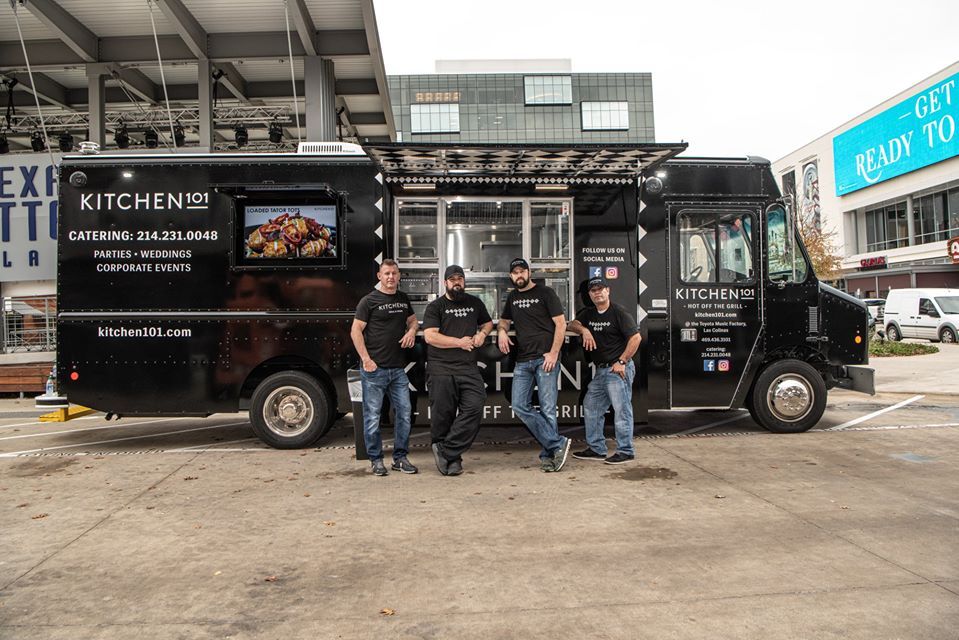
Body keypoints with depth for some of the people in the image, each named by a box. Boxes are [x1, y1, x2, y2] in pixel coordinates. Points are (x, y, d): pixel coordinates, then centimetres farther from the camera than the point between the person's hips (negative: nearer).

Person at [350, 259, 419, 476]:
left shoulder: (403, 299, 14)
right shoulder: (369, 300, -3)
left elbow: (412, 319, 29)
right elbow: (355, 330, -6)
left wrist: (411, 331, 5)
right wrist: (366, 359, -14)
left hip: (398, 368, 5)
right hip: (374, 368, -5)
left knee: (404, 412, 5)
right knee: (372, 415, 1)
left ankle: (400, 458, 17)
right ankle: (376, 460, 13)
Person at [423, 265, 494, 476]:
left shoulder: (475, 303, 18)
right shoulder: (435, 307, 4)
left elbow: (488, 322, 33)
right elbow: (430, 336, -8)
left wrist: (482, 333, 9)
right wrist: (459, 342, -8)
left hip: (469, 368, 3)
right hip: (441, 369, -3)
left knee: (475, 407, -13)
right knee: (443, 415, -1)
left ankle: (445, 451, -5)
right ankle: (452, 458, 15)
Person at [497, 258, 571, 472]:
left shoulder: (545, 293, 0)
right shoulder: (512, 297, 17)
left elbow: (561, 323, -4)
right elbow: (504, 320, 30)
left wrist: (553, 353, -13)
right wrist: (502, 331, 5)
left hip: (545, 358, -6)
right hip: (522, 360, 6)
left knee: (547, 409, -4)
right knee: (520, 406, -5)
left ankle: (548, 454, 7)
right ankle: (558, 444, -2)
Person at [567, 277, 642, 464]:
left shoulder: (619, 312, -9)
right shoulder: (589, 313, 14)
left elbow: (636, 338, -15)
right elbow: (572, 325, 6)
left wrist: (621, 361, -17)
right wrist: (584, 330, -15)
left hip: (618, 369, -9)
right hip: (600, 370, 9)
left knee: (622, 409, -5)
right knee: (591, 406, 12)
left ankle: (625, 451, 5)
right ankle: (596, 449, 22)